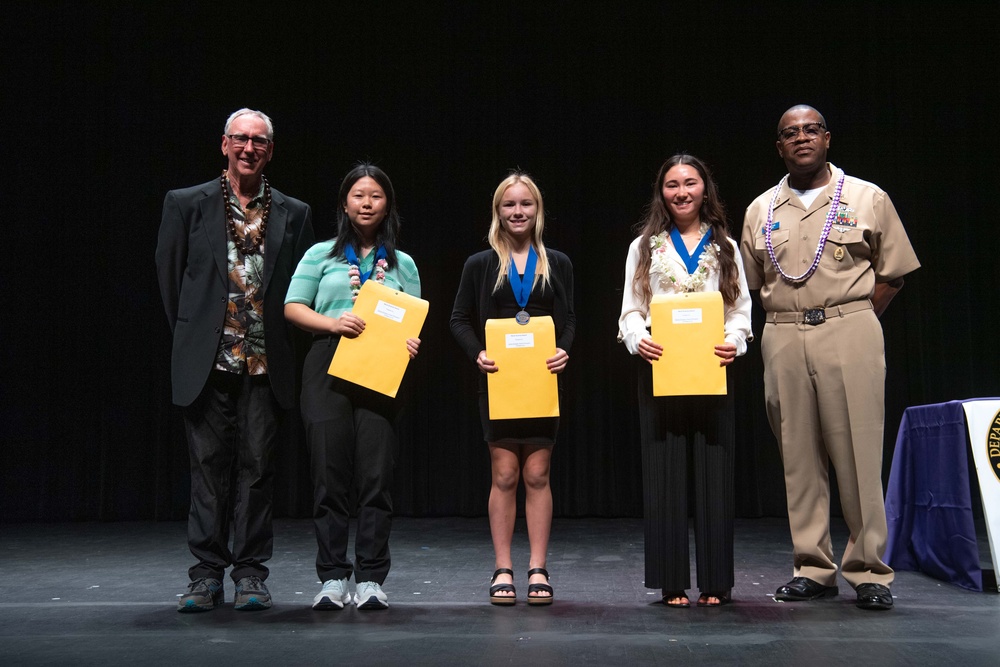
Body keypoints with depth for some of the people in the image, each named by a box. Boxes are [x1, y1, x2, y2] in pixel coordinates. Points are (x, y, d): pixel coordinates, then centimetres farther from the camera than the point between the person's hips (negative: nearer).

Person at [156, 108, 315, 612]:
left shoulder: (293, 214, 9)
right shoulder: (186, 204, 5)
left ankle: (250, 575, 13)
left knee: (257, 467, 4)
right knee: (209, 466, 3)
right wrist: (191, 334, 8)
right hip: (208, 361, -1)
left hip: (265, 363, 1)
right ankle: (207, 575, 12)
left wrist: (281, 339, 5)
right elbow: (169, 276, 9)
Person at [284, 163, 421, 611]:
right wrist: (333, 323, -10)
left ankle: (370, 579, 3)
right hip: (328, 368, -1)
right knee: (329, 473, -2)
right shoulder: (321, 255, 12)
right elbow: (293, 307, 7)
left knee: (376, 475, -4)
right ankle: (332, 578, 5)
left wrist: (410, 344, -7)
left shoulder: (402, 264, 17)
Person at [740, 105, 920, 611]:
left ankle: (868, 571, 4)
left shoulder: (867, 198, 7)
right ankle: (814, 569, 13)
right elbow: (751, 284, 20)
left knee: (859, 452, -5)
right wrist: (789, 322, 9)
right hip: (782, 339, 3)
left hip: (849, 333, -3)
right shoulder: (760, 211, 14)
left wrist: (853, 319, 1)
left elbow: (893, 272, 8)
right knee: (798, 455, 4)